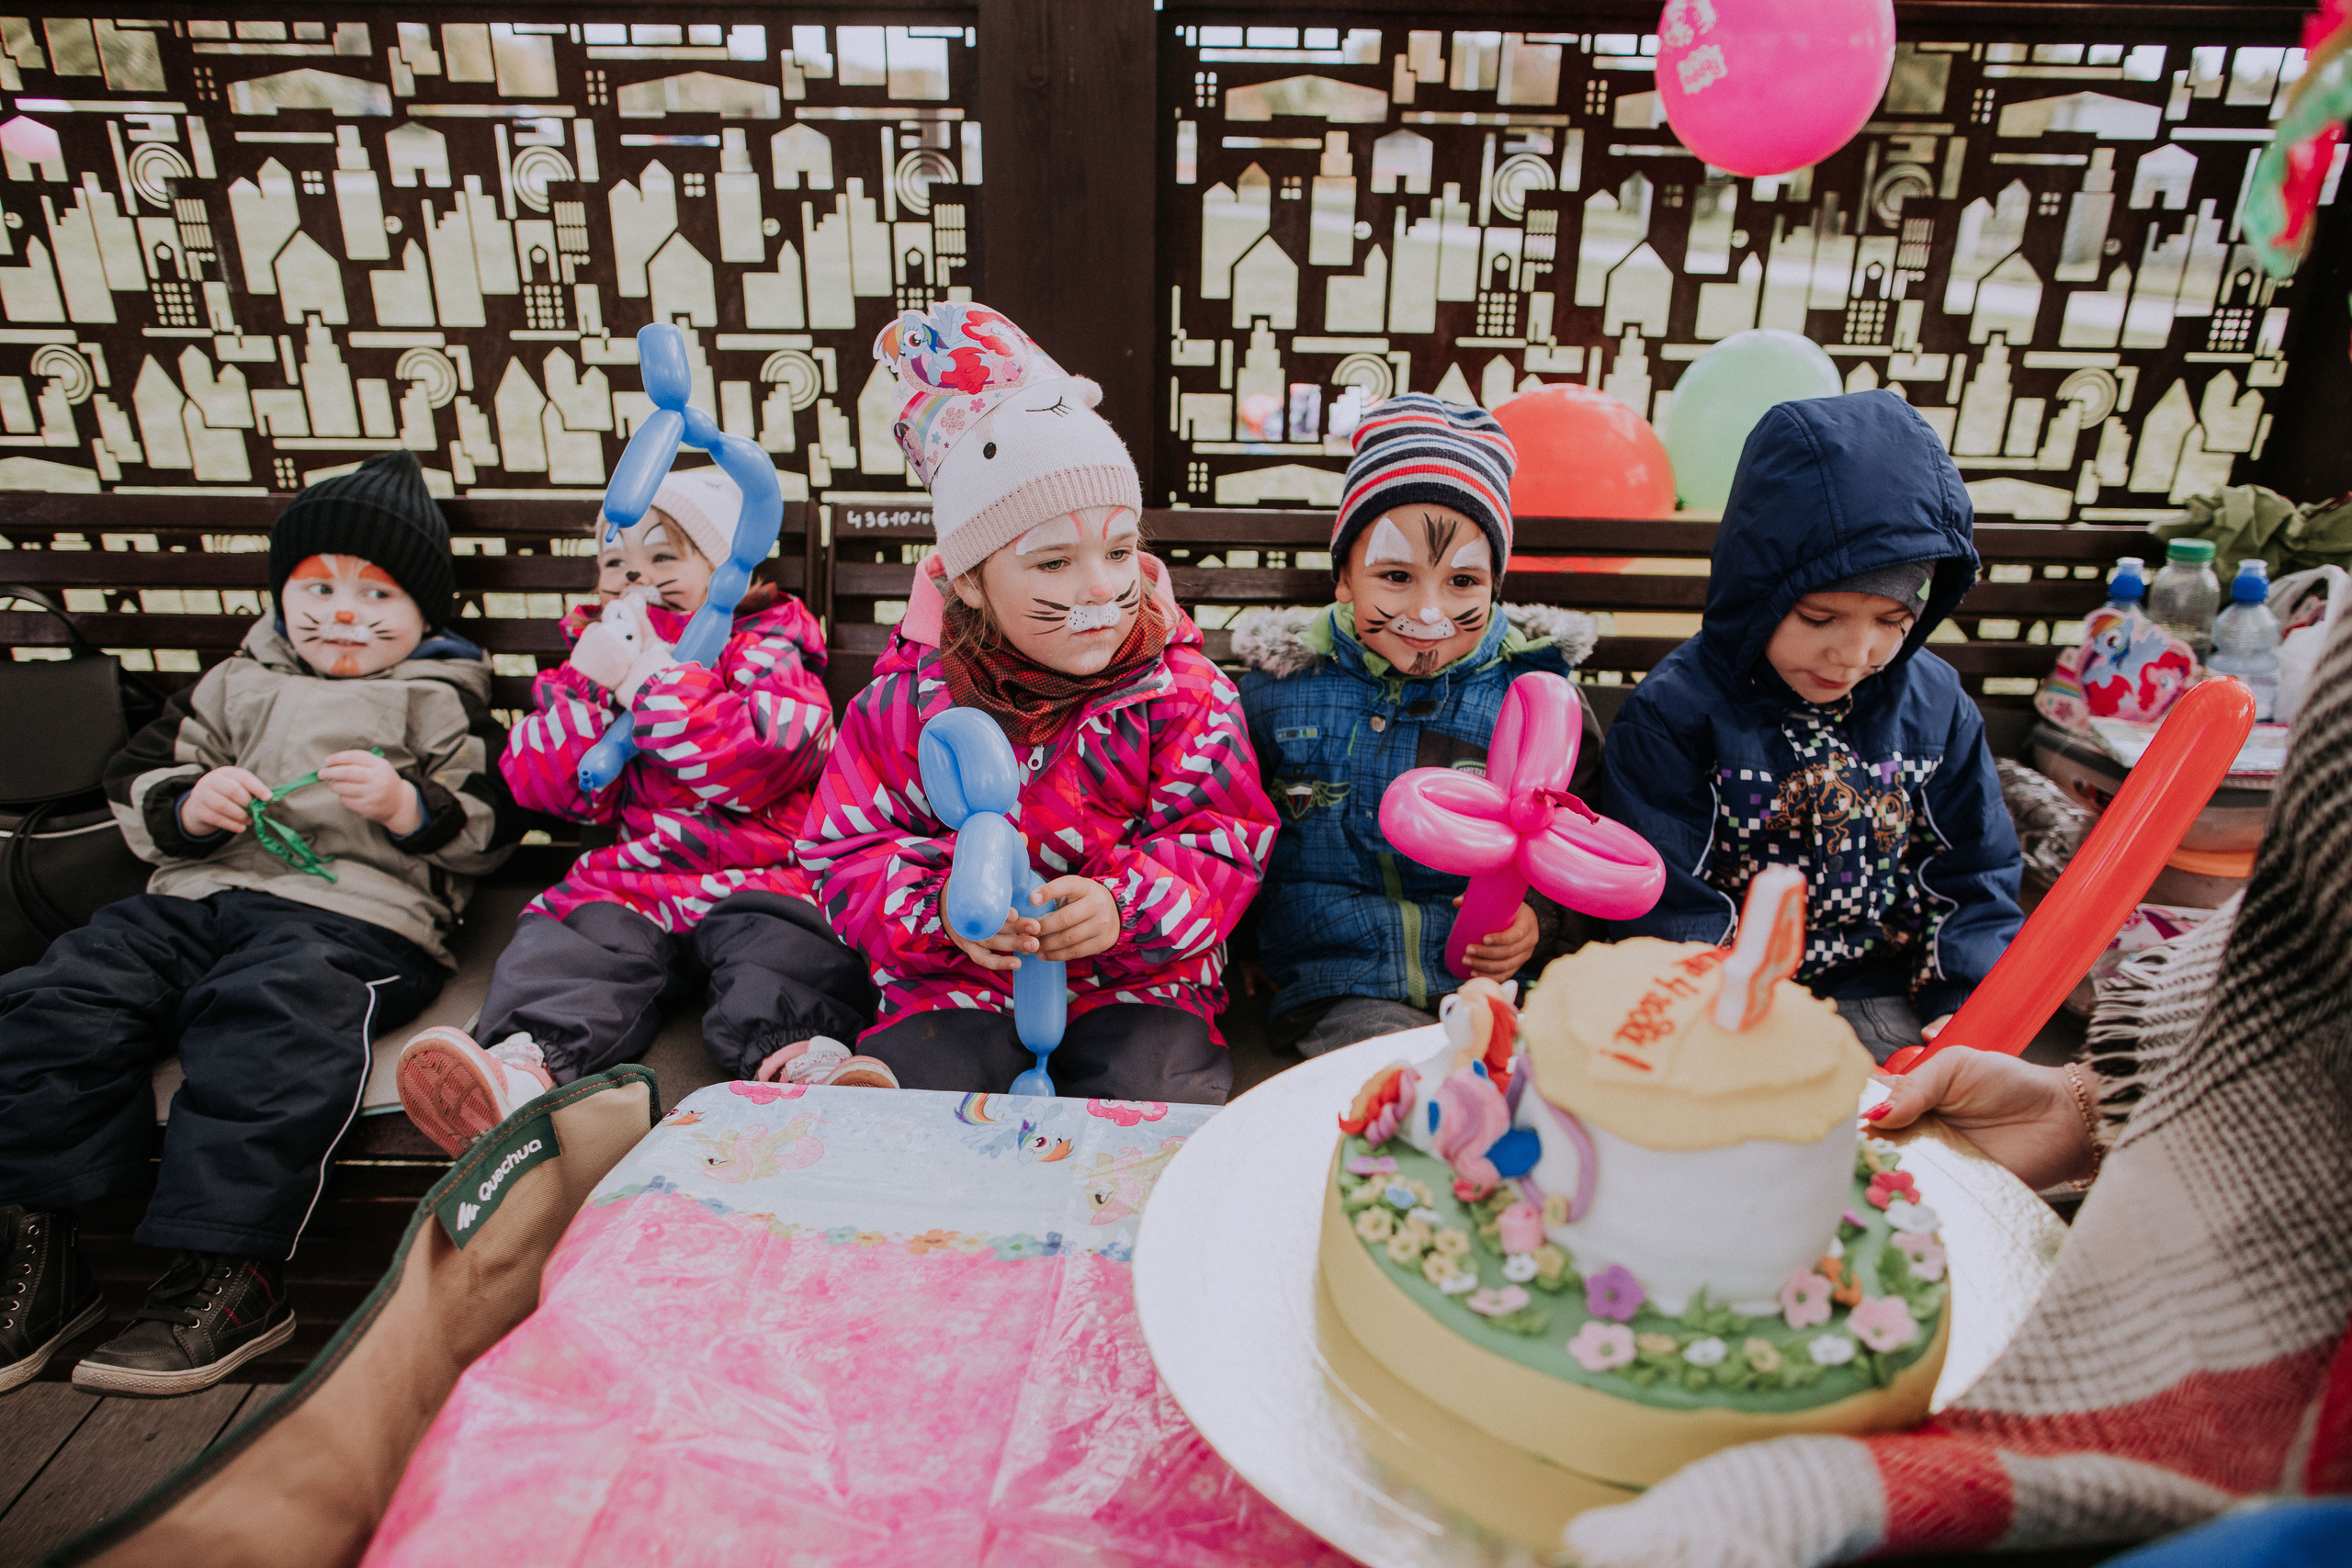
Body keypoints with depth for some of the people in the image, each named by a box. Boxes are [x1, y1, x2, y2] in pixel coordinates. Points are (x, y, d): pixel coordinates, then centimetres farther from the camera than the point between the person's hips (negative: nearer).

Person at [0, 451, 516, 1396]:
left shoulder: (439, 705, 14)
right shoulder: (236, 687, 28)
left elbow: (489, 829, 6)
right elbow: (135, 781, 24)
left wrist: (409, 805, -13)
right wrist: (188, 806, 1)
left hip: (355, 914, -6)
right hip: (195, 899, 6)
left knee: (269, 1028, -33)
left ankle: (232, 1278, -28)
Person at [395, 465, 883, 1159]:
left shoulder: (766, 647, 10)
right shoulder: (596, 652, 23)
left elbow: (762, 758, -13)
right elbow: (545, 788, 10)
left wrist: (651, 678, -12)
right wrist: (586, 687, -5)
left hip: (758, 877, -3)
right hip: (627, 880, 3)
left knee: (778, 944, -32)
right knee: (571, 944, -24)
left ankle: (795, 1053, -55)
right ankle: (525, 1062, -47)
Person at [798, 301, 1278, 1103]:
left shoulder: (1183, 692, -5)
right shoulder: (909, 698, -2)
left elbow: (1223, 843, -5)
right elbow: (848, 850, 0)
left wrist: (1126, 904, -25)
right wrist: (940, 908, -21)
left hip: (1138, 982, 0)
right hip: (957, 987, 1)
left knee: (1157, 1100, -27)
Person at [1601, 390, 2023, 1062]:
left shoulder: (1935, 705, 2)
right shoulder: (1676, 711, -14)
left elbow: (1975, 874, 9)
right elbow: (1665, 908, -15)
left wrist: (1968, 1007, -7)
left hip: (1887, 999, 4)